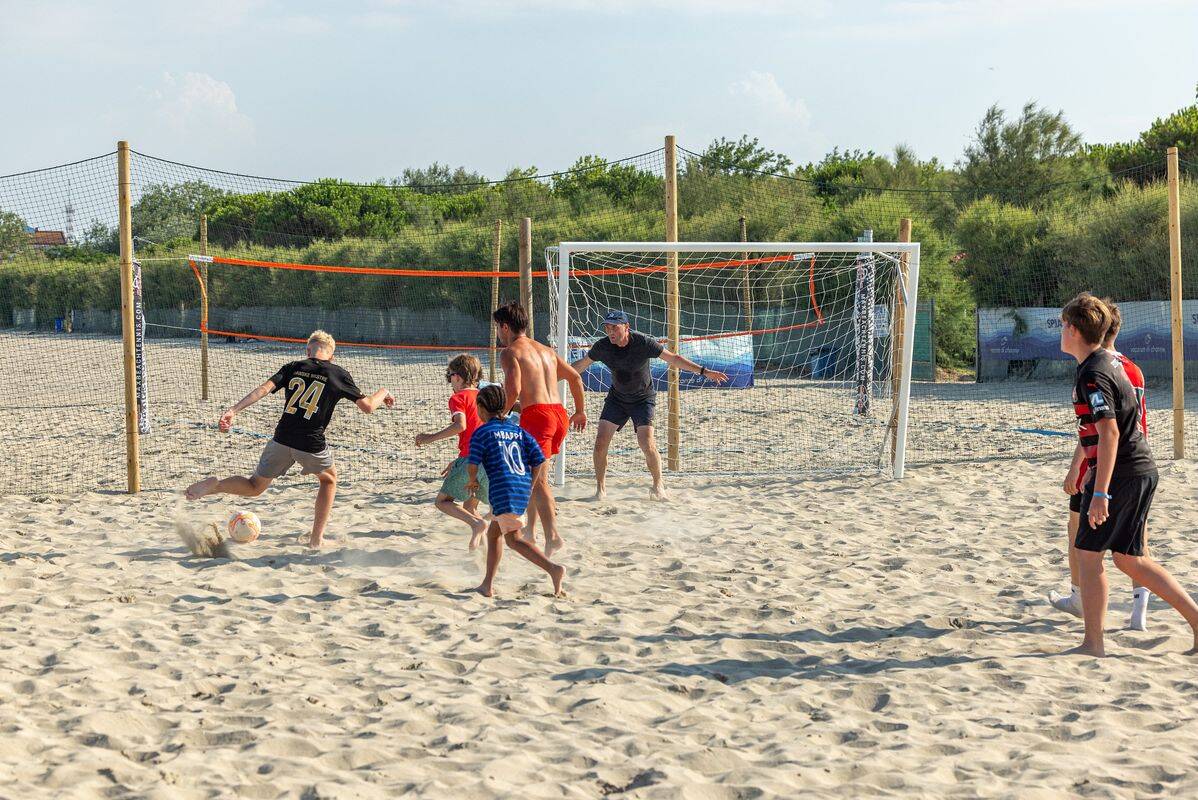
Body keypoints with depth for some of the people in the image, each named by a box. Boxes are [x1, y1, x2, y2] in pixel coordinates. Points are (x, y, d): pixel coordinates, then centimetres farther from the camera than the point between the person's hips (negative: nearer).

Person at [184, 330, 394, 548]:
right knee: (329, 479, 30)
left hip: (282, 440, 2)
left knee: (254, 487, 18)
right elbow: (367, 407, 6)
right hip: (312, 445, -2)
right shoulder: (338, 374, 3)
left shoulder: (292, 368, 8)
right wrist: (383, 393, 27)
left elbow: (264, 389, -6)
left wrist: (233, 411, -12)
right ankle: (317, 538, 22)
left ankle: (215, 486, -12)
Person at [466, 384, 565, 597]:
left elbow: (472, 465, -8)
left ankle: (553, 568, -18)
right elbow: (539, 461, 9)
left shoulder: (482, 432, 0)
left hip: (503, 490, -7)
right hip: (523, 488, 7)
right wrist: (530, 485, 20)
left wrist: (473, 481, 12)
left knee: (513, 538, -2)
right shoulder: (520, 432, 16)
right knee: (494, 533, 18)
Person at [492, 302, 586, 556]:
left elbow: (513, 389, -16)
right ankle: (531, 528, 26)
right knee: (531, 471, 23)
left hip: (536, 414, -8)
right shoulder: (546, 350, 22)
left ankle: (552, 536, -25)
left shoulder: (510, 352, -1)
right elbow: (575, 377, 26)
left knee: (538, 480, -11)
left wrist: (501, 413, -1)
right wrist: (580, 411, 33)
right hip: (558, 413, 8)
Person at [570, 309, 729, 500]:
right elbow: (581, 365, 5)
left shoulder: (643, 342, -22)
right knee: (600, 443, -9)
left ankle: (658, 485, 8)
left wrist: (704, 371, -22)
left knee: (647, 445, -16)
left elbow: (673, 358, -17)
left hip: (643, 398, -3)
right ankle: (600, 489, 8)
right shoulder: (602, 346, -13)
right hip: (617, 397, 3)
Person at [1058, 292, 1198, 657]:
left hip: (1120, 473, -10)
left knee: (1087, 553, 0)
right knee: (1128, 558, 13)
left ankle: (1093, 644, 4)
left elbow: (1109, 434, -24)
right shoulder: (1110, 360, 13)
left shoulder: (1092, 375, -17)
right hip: (1142, 470, 10)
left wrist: (1100, 493, -26)